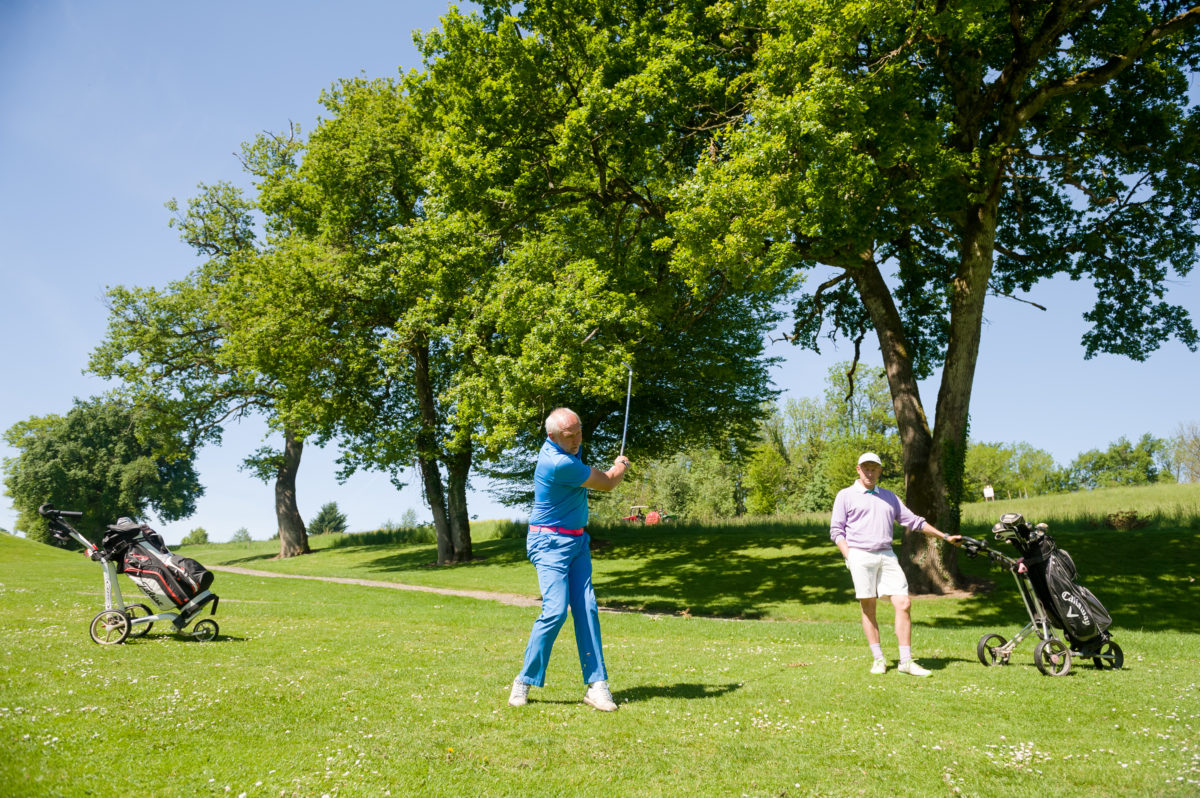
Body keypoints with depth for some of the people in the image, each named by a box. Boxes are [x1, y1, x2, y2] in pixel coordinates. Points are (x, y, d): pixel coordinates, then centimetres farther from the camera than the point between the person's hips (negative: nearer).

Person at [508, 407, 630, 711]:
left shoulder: (563, 448, 4)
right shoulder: (559, 463, -24)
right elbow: (608, 483, -9)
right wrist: (620, 467, 12)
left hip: (577, 540, 9)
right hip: (550, 543, -9)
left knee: (587, 610, -2)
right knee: (555, 610, -17)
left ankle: (596, 685, -2)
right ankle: (525, 681, -1)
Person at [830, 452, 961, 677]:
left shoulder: (889, 496, 21)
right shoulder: (846, 495, 7)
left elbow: (914, 521, 24)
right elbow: (836, 530, 3)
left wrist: (945, 537, 23)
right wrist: (849, 557, -9)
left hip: (887, 556, 4)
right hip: (860, 556, -3)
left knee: (903, 603, -6)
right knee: (868, 607, -1)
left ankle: (906, 661, -1)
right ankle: (878, 659, 9)